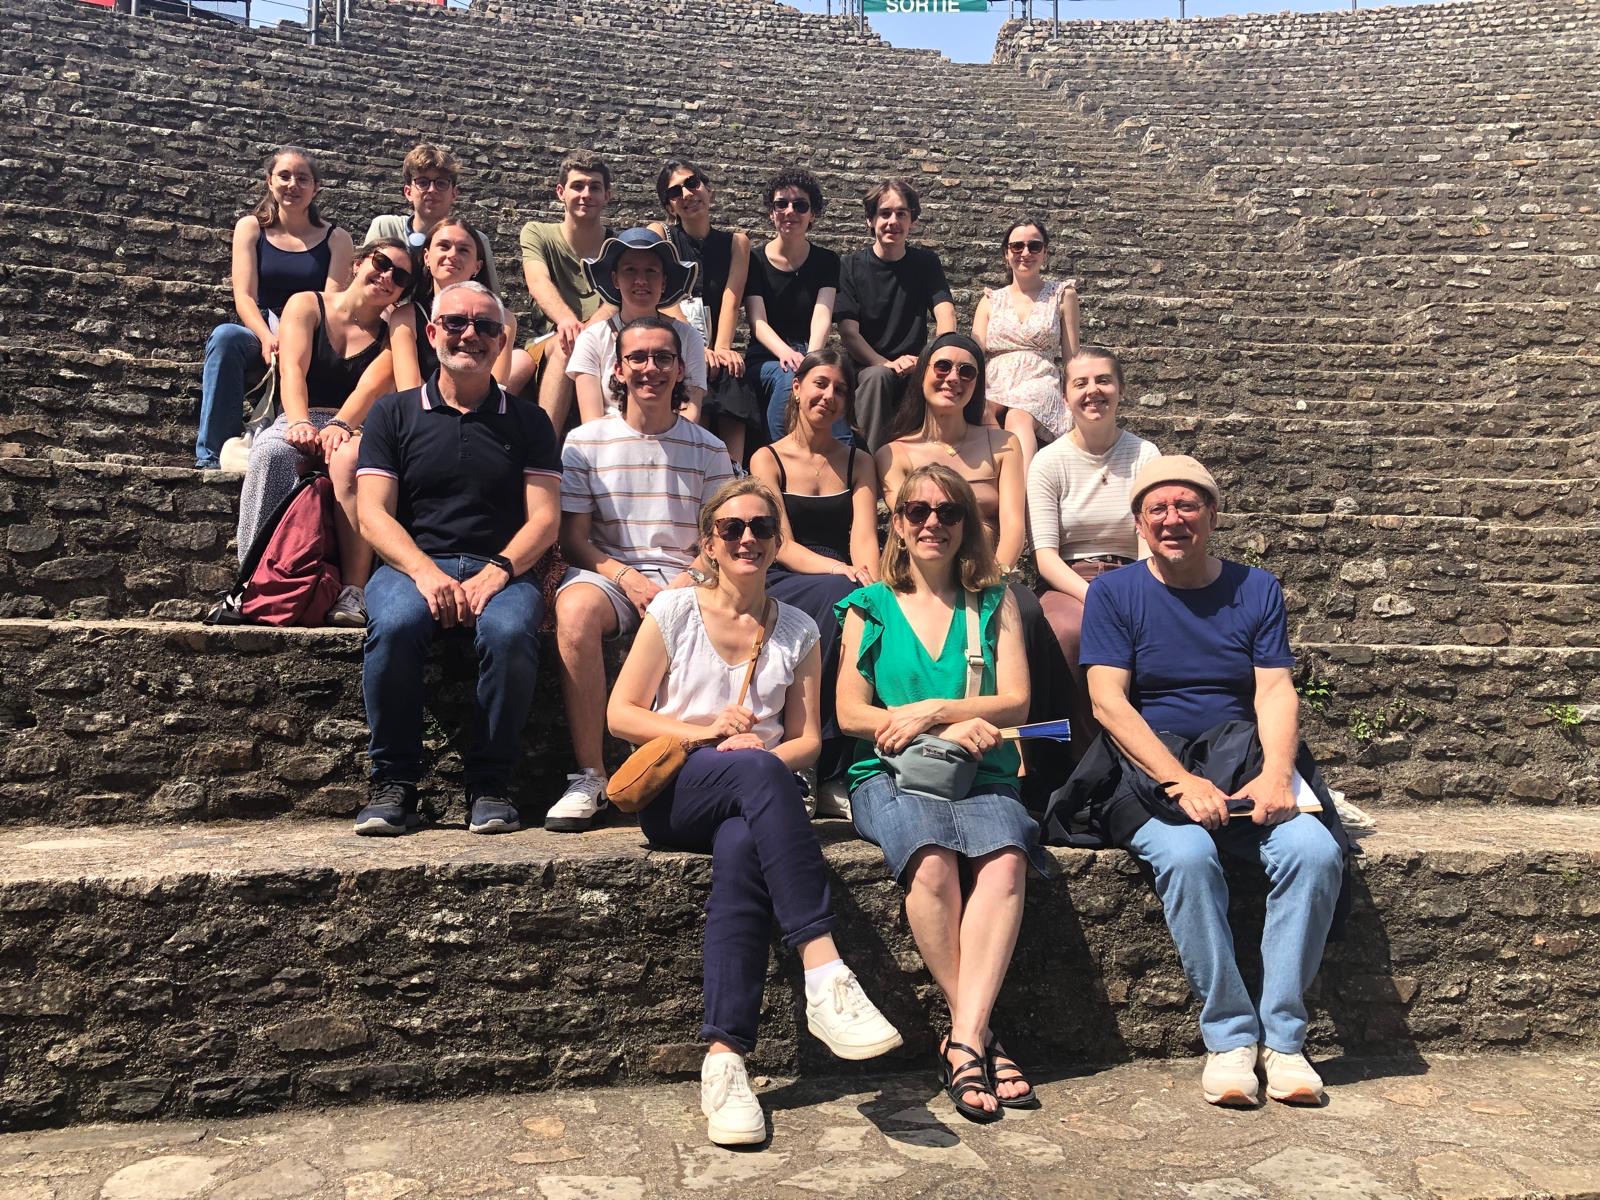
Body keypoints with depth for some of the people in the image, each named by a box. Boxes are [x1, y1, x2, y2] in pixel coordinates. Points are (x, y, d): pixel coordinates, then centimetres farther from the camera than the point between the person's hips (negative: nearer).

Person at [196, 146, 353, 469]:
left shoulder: (335, 239, 8)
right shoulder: (251, 227, 10)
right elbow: (244, 296, -2)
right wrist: (268, 338, -24)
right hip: (260, 335, 1)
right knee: (225, 336, -33)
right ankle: (212, 457, -33)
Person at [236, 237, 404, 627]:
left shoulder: (392, 336, 15)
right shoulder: (306, 305, 14)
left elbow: (372, 387, -5)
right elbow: (292, 368, -4)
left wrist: (339, 426, -26)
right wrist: (300, 423, -24)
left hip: (356, 430, 0)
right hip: (298, 422, 0)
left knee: (349, 457, -37)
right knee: (270, 453, -35)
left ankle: (352, 594, -42)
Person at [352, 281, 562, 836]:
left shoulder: (527, 420, 14)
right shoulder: (393, 413, 14)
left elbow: (544, 518, 4)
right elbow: (373, 514, 3)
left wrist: (496, 572, -15)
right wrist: (426, 572, -16)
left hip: (502, 569, 0)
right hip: (412, 563, 0)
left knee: (510, 630, -34)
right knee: (394, 624, -34)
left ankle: (490, 785, -17)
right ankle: (394, 782, -16)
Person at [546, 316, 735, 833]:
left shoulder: (708, 450, 12)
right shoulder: (585, 441, 9)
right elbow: (573, 539, 4)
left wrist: (685, 585, -12)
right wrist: (628, 578, -13)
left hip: (684, 579, 1)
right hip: (606, 571, 0)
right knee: (574, 610, -36)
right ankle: (589, 776, -29)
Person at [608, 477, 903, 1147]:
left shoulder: (798, 631, 14)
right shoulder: (674, 610, 8)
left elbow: (806, 740, 13)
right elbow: (621, 714, 5)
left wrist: (768, 749, -10)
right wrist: (706, 731, -8)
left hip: (755, 801, 2)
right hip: (675, 793, -2)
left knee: (742, 851, -36)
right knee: (759, 774, -37)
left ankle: (725, 1056, -38)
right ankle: (825, 976, -43)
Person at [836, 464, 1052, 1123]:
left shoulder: (994, 604, 16)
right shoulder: (870, 606, 13)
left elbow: (1016, 702, 6)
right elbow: (851, 712, 3)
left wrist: (933, 710, -9)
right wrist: (957, 726, -8)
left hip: (982, 777, 1)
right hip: (889, 775, -1)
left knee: (1005, 858, -32)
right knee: (932, 859, -33)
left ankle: (964, 1040, -31)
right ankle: (980, 1036, -22)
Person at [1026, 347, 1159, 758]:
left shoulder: (1145, 455, 7)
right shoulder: (1049, 461, 3)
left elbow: (1151, 543, -3)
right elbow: (1045, 554, -6)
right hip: (1066, 583, -1)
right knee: (1071, 630, -36)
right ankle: (1084, 753, -21)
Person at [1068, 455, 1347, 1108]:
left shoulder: (1255, 589, 12)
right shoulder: (1114, 593, 4)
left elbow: (1276, 692, 2)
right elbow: (1108, 700, -7)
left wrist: (1276, 773, -18)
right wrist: (1182, 782, -19)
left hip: (1247, 764, 3)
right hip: (1150, 768, -2)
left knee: (1315, 851, -25)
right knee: (1186, 855, -32)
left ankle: (1282, 1034, -12)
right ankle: (1230, 1034, -16)